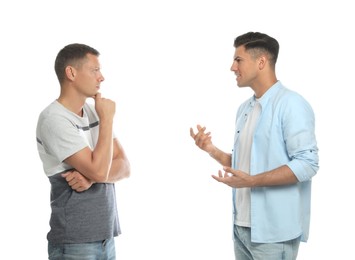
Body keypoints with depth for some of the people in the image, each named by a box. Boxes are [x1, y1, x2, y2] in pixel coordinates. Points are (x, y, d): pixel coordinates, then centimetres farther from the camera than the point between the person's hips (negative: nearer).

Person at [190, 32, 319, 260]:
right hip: (242, 226, 8)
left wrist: (252, 181, -25)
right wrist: (212, 150, 3)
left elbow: (307, 164, -19)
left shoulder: (291, 104, -12)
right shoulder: (245, 108, 13)